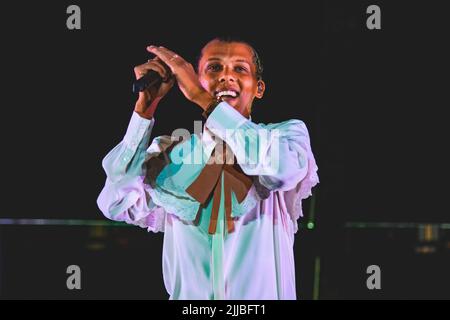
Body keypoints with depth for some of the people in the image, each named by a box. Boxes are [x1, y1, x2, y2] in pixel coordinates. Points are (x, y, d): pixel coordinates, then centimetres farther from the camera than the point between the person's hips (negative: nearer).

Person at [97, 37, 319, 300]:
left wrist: (202, 98, -15)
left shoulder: (287, 134, 5)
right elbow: (117, 205, -7)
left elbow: (282, 169, -18)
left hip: (266, 295, 0)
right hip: (188, 294, 1)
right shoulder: (169, 153, 8)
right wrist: (146, 106, -9)